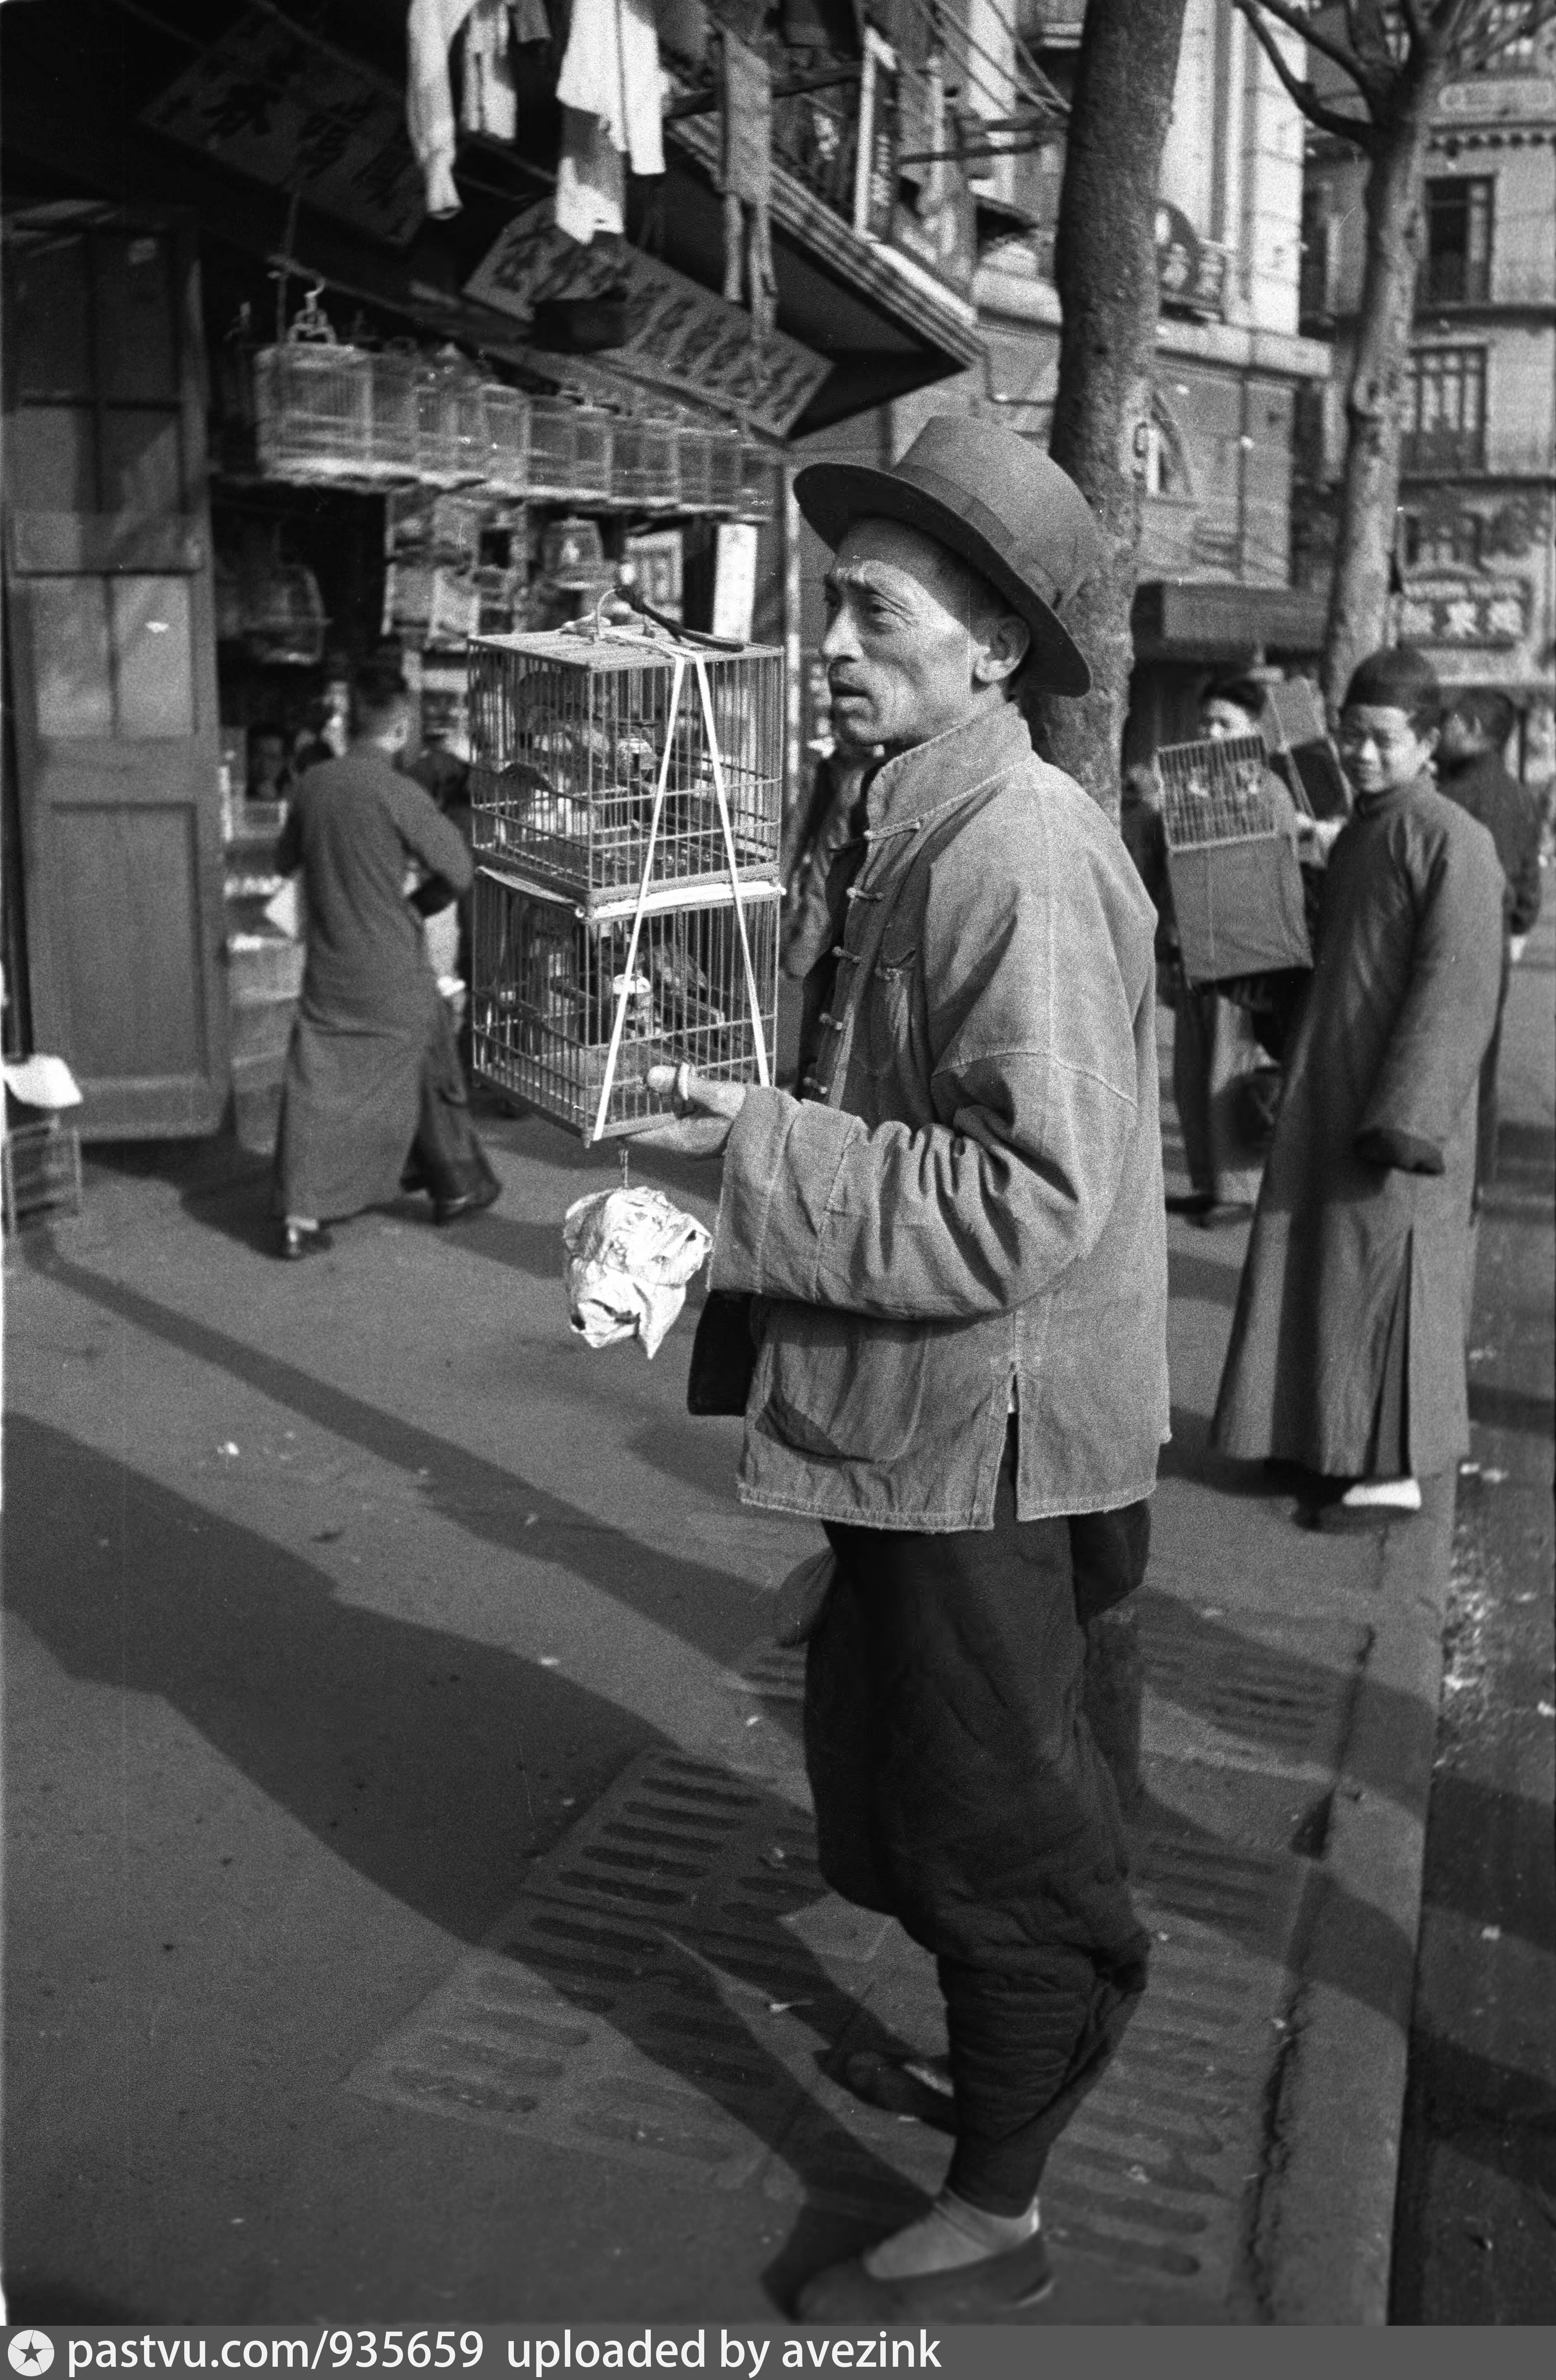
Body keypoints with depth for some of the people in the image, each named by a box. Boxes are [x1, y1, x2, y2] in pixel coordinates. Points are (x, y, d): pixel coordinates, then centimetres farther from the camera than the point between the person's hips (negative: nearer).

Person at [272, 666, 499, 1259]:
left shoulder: (314, 783, 1)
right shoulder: (397, 792, -16)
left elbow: (285, 860, 15)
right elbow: (457, 871, -13)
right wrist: (417, 906, 5)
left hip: (327, 970, 4)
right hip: (393, 973, -4)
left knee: (316, 1087, 6)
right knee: (430, 1073, 15)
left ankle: (300, 1216, 1)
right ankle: (457, 1187, 30)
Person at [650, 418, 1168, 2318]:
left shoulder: (1024, 860, -22)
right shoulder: (909, 828, 9)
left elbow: (1032, 1199, -28)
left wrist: (769, 1152, -23)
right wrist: (760, 1127, 7)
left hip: (986, 1431, -10)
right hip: (908, 1420, 10)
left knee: (991, 1821, 8)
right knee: (895, 1776, 24)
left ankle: (998, 2212, 29)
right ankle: (1008, 2047, 48)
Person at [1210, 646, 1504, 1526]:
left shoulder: (1451, 841, -15)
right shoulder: (1361, 833, 12)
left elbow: (1456, 990, -20)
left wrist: (1404, 1118, -23)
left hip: (1396, 1102, -8)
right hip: (1332, 1091, 8)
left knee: (1381, 1275, -1)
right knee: (1328, 1268, 13)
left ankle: (1393, 1470, 10)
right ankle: (1338, 1445, 24)